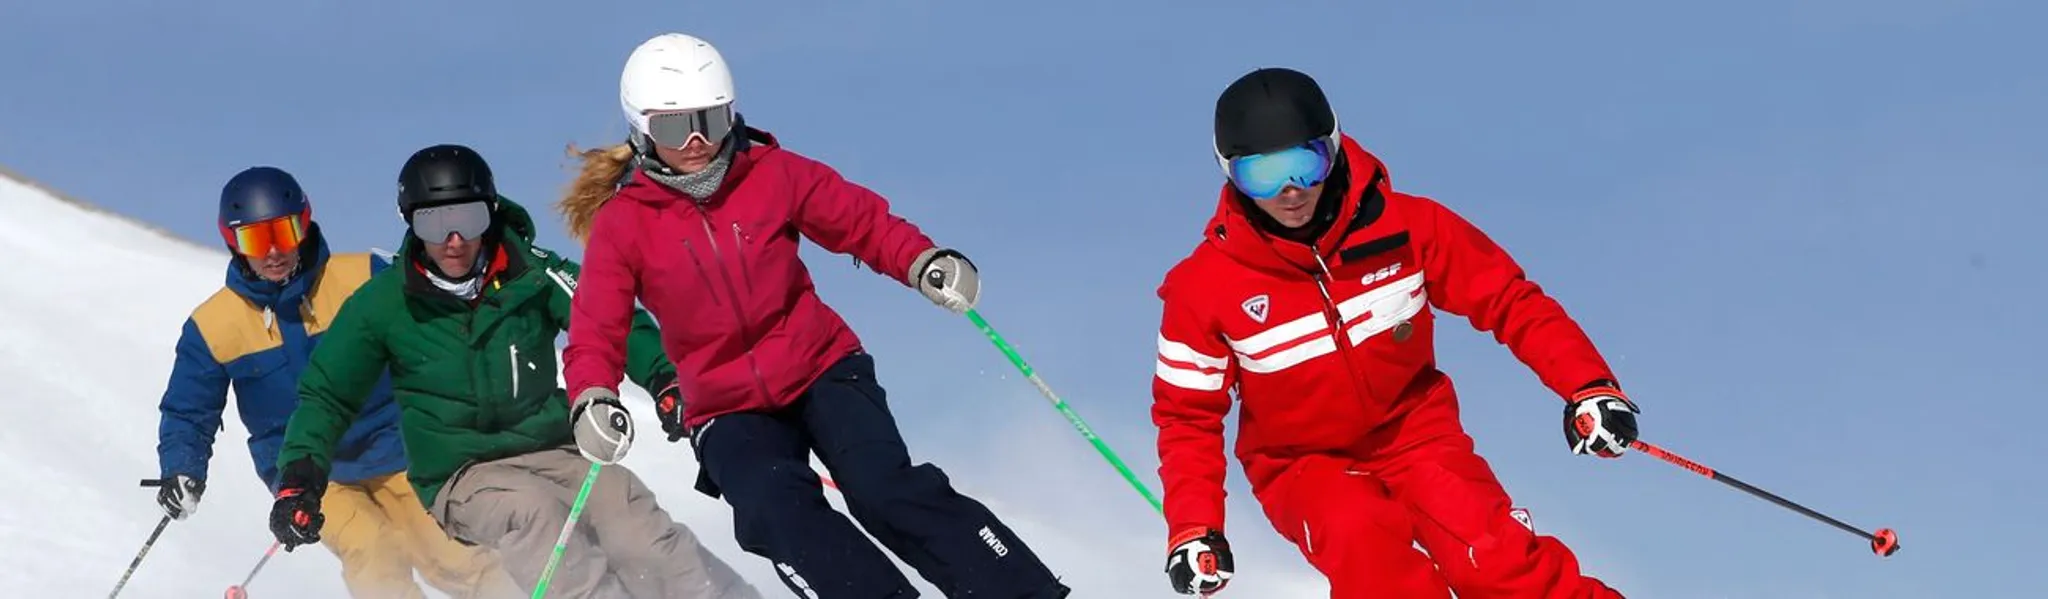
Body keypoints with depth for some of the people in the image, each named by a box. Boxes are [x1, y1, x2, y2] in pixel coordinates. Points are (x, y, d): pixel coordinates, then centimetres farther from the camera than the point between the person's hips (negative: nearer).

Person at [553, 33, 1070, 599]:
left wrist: (924, 263, -17)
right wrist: (594, 399, -29)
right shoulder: (620, 225, -7)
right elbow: (596, 336, -8)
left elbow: (862, 221, 2)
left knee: (887, 491, -22)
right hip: (727, 408, 0)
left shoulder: (773, 174, -5)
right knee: (778, 515, -29)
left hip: (822, 367, 0)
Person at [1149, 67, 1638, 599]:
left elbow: (1509, 299, -6)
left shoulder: (1404, 226, -13)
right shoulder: (1204, 288, -13)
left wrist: (1589, 386, -18)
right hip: (1303, 465, -1)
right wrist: (1192, 528, -12)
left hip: (1413, 431, 1)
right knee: (1362, 541, -34)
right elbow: (1188, 415, -1)